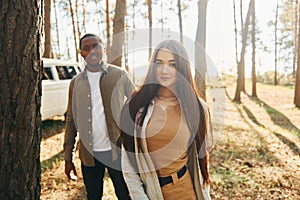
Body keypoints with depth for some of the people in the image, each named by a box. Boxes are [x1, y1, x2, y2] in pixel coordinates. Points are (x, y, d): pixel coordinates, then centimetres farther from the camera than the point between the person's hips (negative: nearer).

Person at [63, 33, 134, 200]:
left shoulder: (119, 75, -1)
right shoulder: (76, 82, 6)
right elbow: (71, 121, 9)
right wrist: (68, 157, 7)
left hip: (117, 150, -2)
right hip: (89, 154, 2)